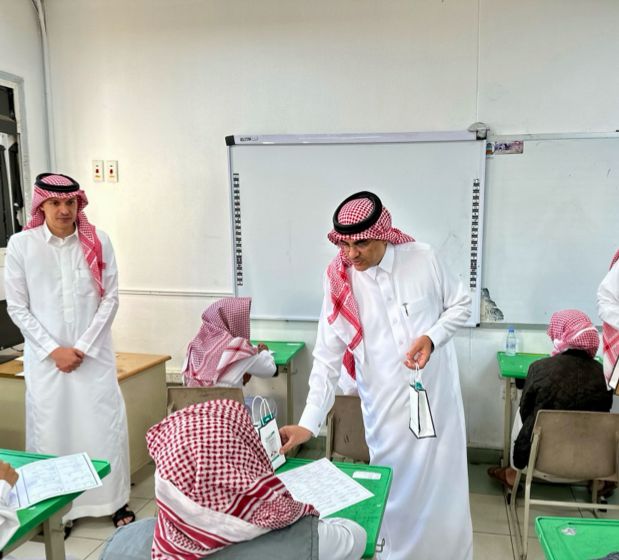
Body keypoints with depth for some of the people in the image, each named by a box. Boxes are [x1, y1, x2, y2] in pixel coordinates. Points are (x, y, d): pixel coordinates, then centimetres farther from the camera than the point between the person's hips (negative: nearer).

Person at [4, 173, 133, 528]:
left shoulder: (98, 241, -2)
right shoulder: (21, 244, -3)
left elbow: (110, 298, -1)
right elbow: (17, 307, 0)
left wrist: (83, 347, -7)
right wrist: (54, 350, -8)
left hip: (95, 353, 0)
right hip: (46, 356, 0)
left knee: (106, 425, 4)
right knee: (52, 428, 6)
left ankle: (116, 501, 20)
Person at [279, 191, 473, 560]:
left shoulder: (423, 258, -10)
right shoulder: (339, 284, -10)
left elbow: (461, 304, 3)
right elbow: (327, 361, -9)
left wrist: (431, 337, -16)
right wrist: (309, 423, -17)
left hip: (437, 394, 1)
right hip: (385, 405, 0)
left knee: (444, 483, 12)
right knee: (395, 489, 9)